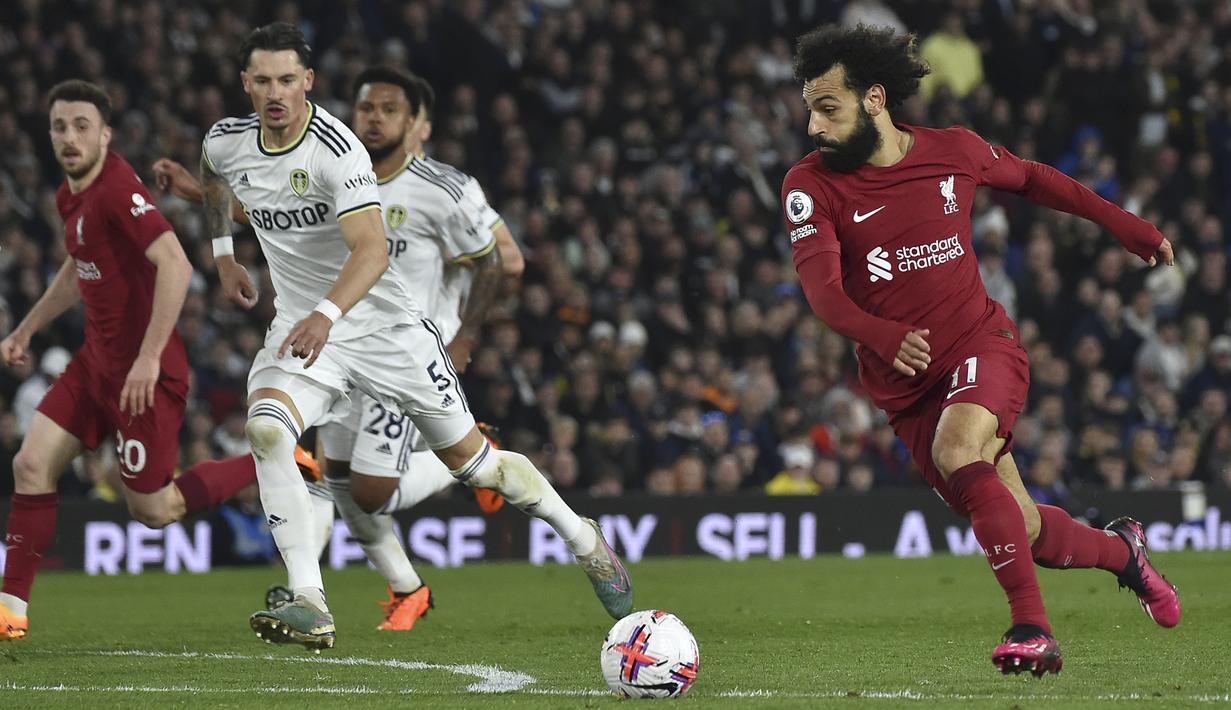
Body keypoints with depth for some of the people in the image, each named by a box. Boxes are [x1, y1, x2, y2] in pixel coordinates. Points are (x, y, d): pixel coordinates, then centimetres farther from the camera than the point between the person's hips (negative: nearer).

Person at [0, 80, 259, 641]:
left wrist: (149, 357, -31)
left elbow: (175, 266, -30)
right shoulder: (71, 195, 9)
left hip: (142, 371, -9)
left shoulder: (118, 190, -21)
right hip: (96, 362, 9)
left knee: (154, 510, 0)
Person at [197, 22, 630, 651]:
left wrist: (327, 314, -51)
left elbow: (371, 250, -36)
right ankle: (310, 608, -29)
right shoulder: (227, 142, -3)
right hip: (301, 326, 4)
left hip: (384, 326, -4)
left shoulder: (337, 149, -23)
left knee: (473, 461, 6)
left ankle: (583, 540, 34)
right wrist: (223, 253, 21)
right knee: (265, 428, -27)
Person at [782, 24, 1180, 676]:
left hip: (982, 343, -2)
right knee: (1027, 534, 5)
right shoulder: (810, 185, -8)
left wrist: (1124, 224, 22)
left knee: (957, 453, -33)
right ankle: (1120, 551, 38)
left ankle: (1031, 627, -30)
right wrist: (881, 336, -40)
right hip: (905, 382, 2)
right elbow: (822, 289, -20)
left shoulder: (953, 152, -3)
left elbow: (1030, 178, 18)